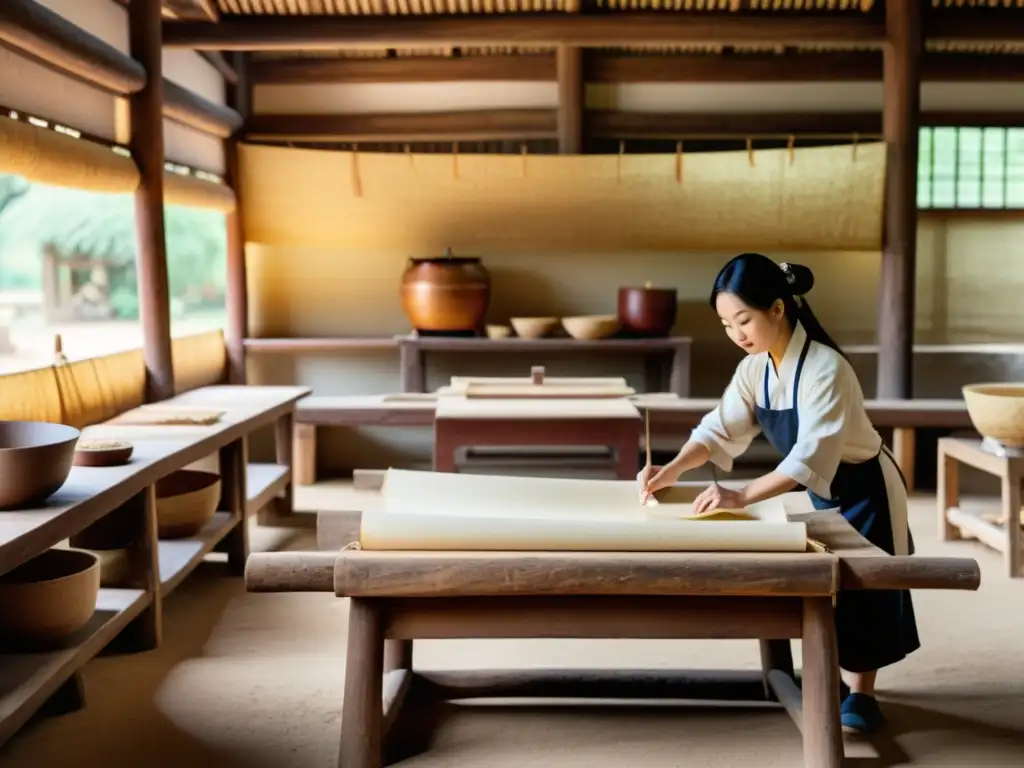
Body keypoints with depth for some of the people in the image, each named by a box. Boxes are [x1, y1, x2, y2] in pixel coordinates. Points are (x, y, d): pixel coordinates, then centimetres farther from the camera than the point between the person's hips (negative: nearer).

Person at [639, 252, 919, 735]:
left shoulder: (826, 369, -34)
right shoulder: (754, 369, -10)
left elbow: (810, 458, -42)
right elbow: (720, 429, -9)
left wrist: (742, 497, -50)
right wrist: (673, 470, -26)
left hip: (864, 491, -7)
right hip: (821, 491, 7)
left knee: (861, 591, 3)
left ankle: (861, 695, 16)